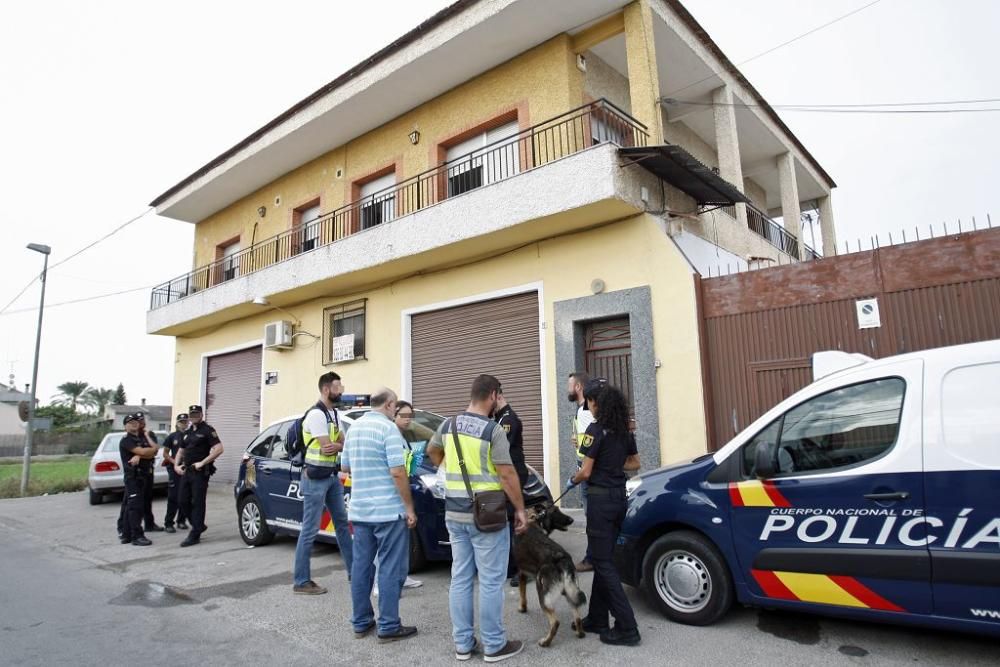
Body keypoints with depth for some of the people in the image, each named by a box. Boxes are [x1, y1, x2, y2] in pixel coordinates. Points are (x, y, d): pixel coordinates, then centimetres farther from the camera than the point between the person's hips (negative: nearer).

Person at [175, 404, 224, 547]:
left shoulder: (207, 430, -6)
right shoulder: (187, 433, 17)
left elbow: (218, 449, -17)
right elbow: (181, 451, 27)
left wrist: (202, 463, -18)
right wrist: (176, 465, 10)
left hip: (200, 472, -8)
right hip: (186, 471, 8)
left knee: (198, 503, -3)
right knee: (183, 501, 9)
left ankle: (194, 535, 2)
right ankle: (199, 526, 26)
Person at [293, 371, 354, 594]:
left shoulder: (333, 414, 12)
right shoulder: (316, 414, -18)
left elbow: (342, 443, 7)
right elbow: (328, 447, -21)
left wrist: (337, 446, -15)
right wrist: (341, 446, -3)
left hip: (332, 476, 10)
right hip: (316, 478, -10)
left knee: (342, 523, 15)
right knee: (310, 530, -2)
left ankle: (354, 570, 26)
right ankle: (301, 582, 8)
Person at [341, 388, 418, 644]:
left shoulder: (354, 427, 10)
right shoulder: (388, 428, -14)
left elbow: (345, 466, 19)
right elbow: (397, 472, -20)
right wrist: (409, 507, -13)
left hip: (359, 509, 8)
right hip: (389, 510, -8)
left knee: (361, 565, 14)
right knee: (391, 568, 2)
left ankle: (361, 622, 24)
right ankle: (389, 627, 8)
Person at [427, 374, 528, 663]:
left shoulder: (448, 425, 5)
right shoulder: (493, 430, -14)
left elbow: (432, 451, 24)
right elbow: (507, 474, -17)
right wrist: (520, 509, -7)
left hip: (454, 513, 6)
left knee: (460, 578, 13)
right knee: (490, 581, 5)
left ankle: (463, 643, 23)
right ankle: (494, 645, 16)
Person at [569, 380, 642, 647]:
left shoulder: (595, 430, -16)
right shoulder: (624, 430, 7)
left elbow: (586, 472, -14)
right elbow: (634, 463, 17)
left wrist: (573, 479, 5)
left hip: (600, 499, -8)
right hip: (619, 496, 8)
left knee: (603, 562, 1)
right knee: (603, 558, 16)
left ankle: (627, 628, 2)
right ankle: (597, 619, 25)